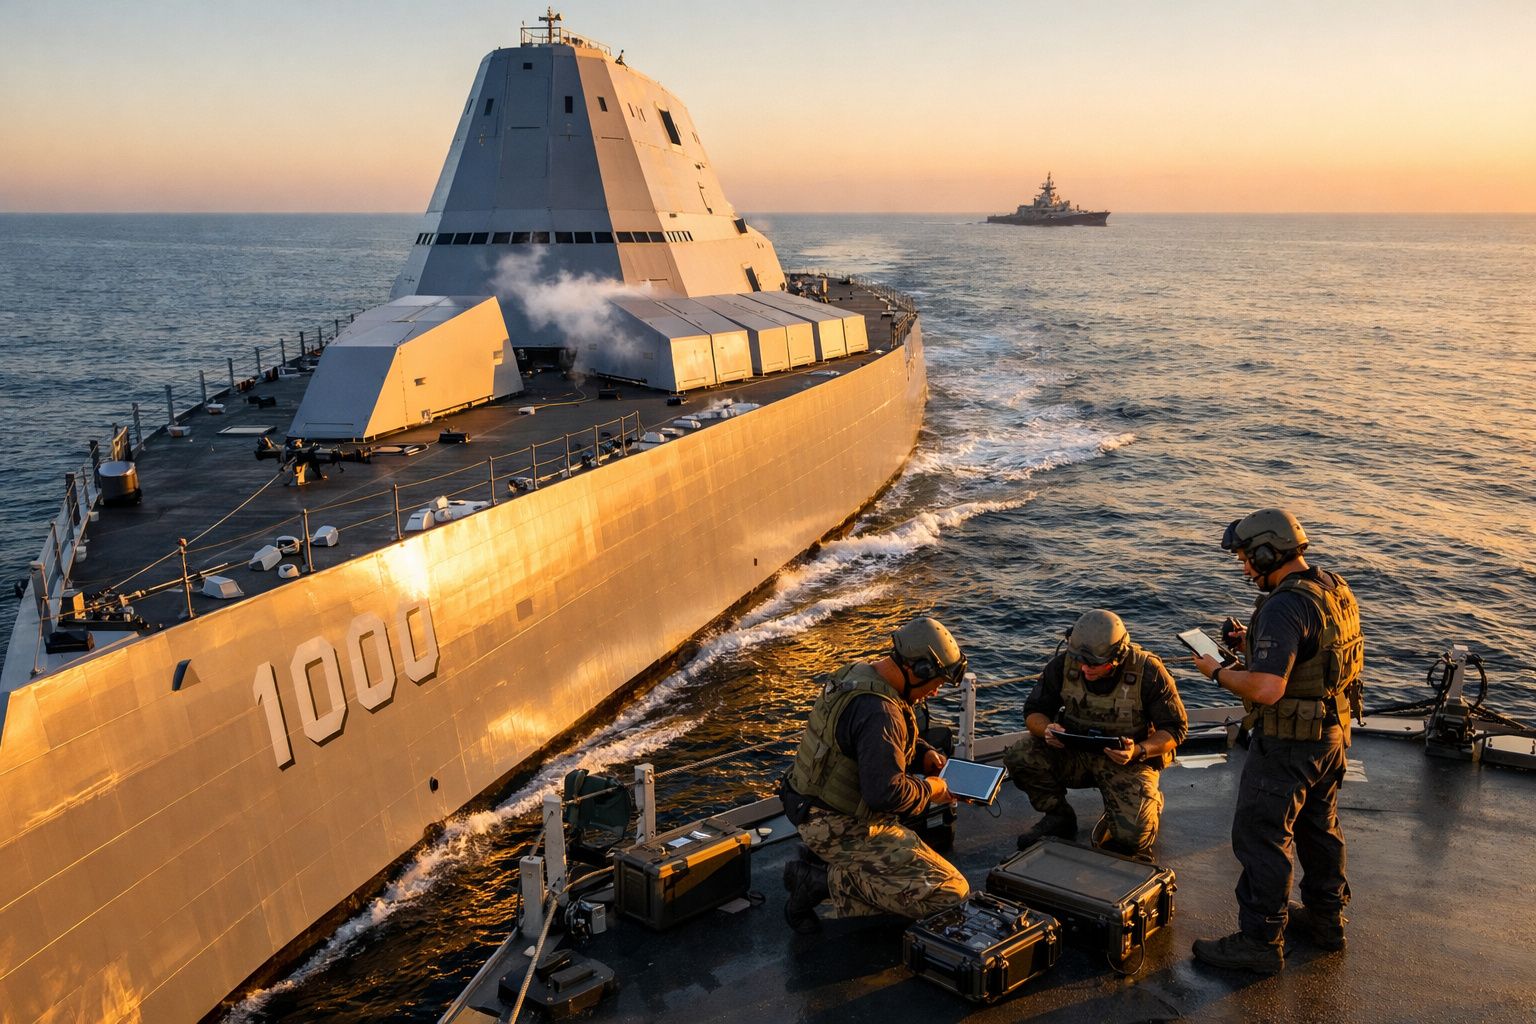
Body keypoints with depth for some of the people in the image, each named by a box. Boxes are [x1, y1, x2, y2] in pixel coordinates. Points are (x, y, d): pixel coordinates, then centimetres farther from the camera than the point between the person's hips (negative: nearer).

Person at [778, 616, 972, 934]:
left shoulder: (858, 673, 4)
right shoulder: (879, 711, -27)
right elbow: (885, 793, -30)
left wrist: (924, 755, 6)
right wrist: (930, 789, -12)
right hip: (839, 829, -10)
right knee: (950, 892, -12)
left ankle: (820, 863, 13)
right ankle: (834, 880, -10)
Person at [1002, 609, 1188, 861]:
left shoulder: (1148, 672, -20)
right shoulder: (1063, 664, -13)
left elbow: (1176, 729, -11)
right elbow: (1034, 711, 0)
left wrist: (1138, 752, -29)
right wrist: (1047, 729, -25)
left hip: (1127, 759, -3)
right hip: (1074, 752, 3)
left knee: (1132, 835, -26)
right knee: (1018, 757, -22)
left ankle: (1149, 803, 13)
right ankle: (1059, 817, 5)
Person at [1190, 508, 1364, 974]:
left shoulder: (1284, 608, -27)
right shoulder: (1336, 589, 3)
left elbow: (1266, 689, -32)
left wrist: (1218, 672, -15)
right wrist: (1256, 641, 10)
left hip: (1288, 742, -10)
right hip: (1332, 731, 10)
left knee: (1261, 836, 2)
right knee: (1319, 826, 23)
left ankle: (1261, 941, 11)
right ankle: (1326, 918, 39)